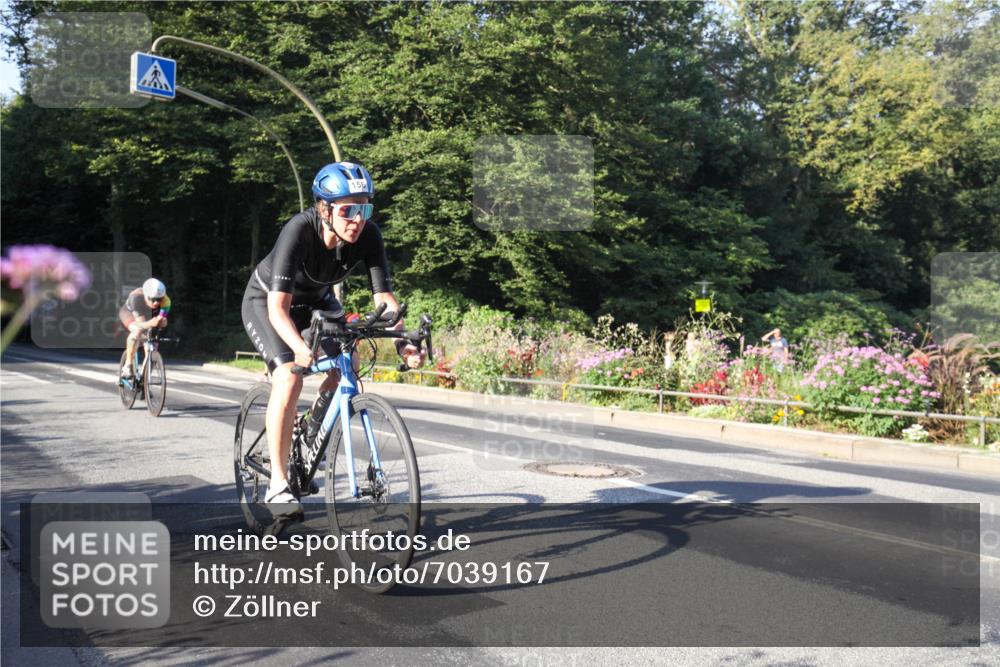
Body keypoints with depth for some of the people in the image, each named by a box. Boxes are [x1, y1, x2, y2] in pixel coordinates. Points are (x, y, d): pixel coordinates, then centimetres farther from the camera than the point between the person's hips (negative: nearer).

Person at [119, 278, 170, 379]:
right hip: (129, 313, -4)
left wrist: (161, 321, -63)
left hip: (149, 316, 4)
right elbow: (140, 324, -44)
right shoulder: (136, 297, -42)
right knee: (137, 331, -34)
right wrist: (151, 323, -66)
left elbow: (163, 321, -39)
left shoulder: (165, 300, -35)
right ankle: (128, 366, -22)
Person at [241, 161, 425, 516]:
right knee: (289, 379, -24)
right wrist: (300, 347, -60)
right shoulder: (299, 231, -37)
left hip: (316, 300, 5)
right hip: (266, 300, -5)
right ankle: (278, 486, -17)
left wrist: (401, 342, -44)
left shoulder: (368, 235, -25)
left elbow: (384, 297, -27)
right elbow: (279, 308, -42)